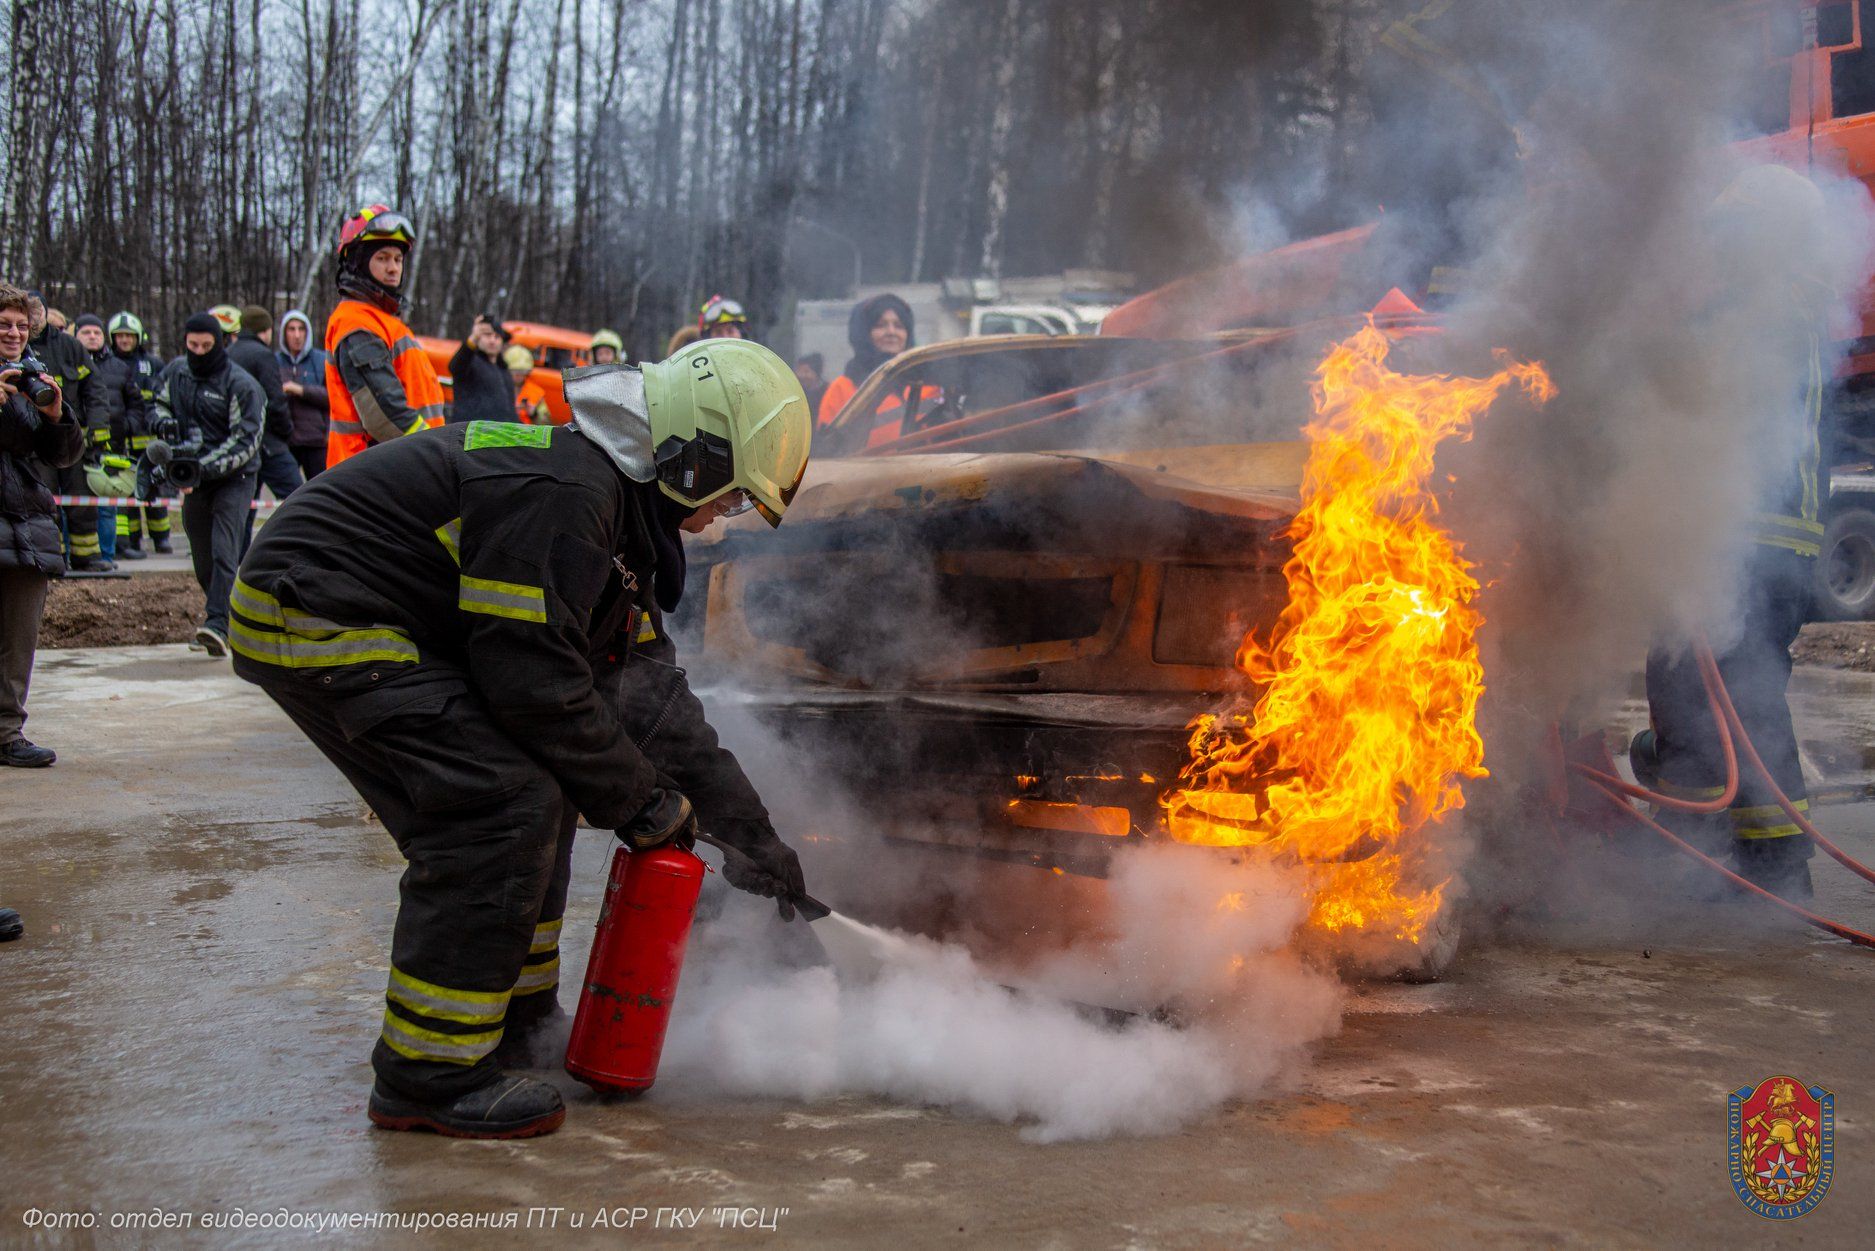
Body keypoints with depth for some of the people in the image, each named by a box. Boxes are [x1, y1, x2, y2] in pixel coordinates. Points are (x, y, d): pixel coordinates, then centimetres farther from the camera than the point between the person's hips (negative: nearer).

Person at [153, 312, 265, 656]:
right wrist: (164, 423, -3)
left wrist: (207, 467, -27)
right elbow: (159, 404, 23)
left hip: (233, 477, -6)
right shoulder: (175, 373, 6)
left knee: (224, 550, -19)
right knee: (201, 558, 11)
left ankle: (217, 624, -28)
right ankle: (228, 613, 27)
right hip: (193, 479, 6)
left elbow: (245, 440, -16)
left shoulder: (241, 384, -12)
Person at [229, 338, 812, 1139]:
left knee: (539, 791, 11)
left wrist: (749, 832, 12)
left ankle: (518, 1025, 22)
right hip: (314, 618, -11)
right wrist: (640, 802, -13)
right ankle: (429, 1077, -10)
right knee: (503, 804, -17)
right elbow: (534, 679, -25)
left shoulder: (616, 501, 11)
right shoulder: (562, 493, -23)